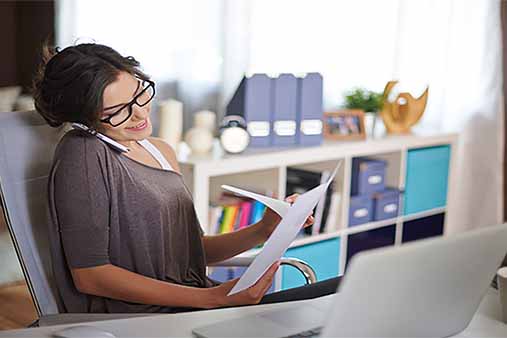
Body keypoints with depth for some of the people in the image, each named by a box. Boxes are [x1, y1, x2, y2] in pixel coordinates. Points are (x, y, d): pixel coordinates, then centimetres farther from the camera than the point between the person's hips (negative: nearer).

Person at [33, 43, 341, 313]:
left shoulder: (162, 151, 15)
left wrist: (263, 230, 1)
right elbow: (88, 275, -15)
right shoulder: (83, 154, -11)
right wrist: (211, 298, -18)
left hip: (193, 305, 8)